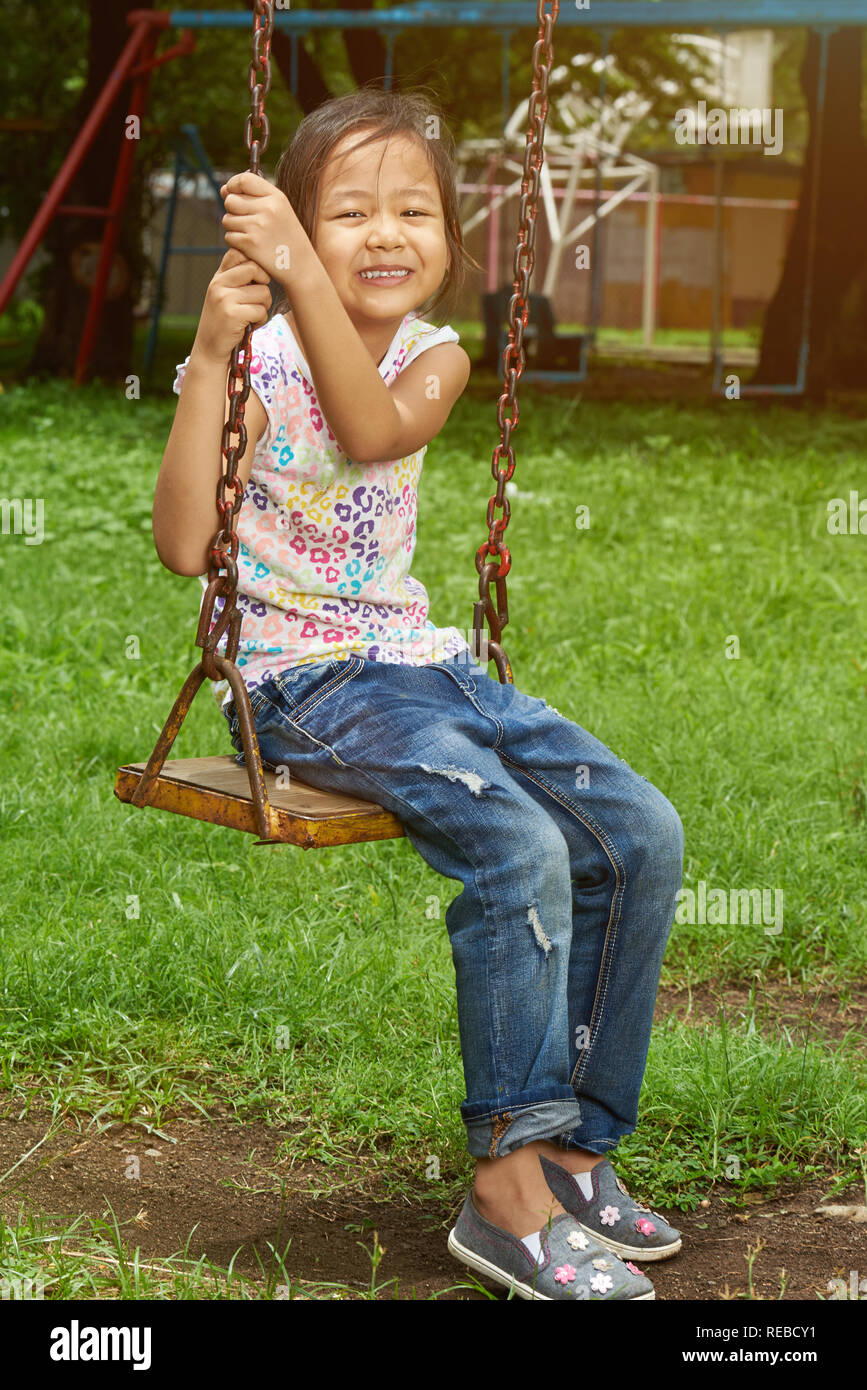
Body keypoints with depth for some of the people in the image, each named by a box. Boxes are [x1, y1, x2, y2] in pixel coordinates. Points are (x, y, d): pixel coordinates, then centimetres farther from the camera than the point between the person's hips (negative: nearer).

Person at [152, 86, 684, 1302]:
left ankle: (575, 1145, 4)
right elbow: (184, 544, -22)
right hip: (303, 682, -6)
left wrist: (301, 274, -33)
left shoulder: (435, 358, 6)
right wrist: (211, 354, -27)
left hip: (422, 661, 6)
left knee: (641, 830, -8)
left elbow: (375, 428, -21)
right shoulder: (259, 359, -8)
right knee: (519, 849, -27)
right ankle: (507, 1190, -17)